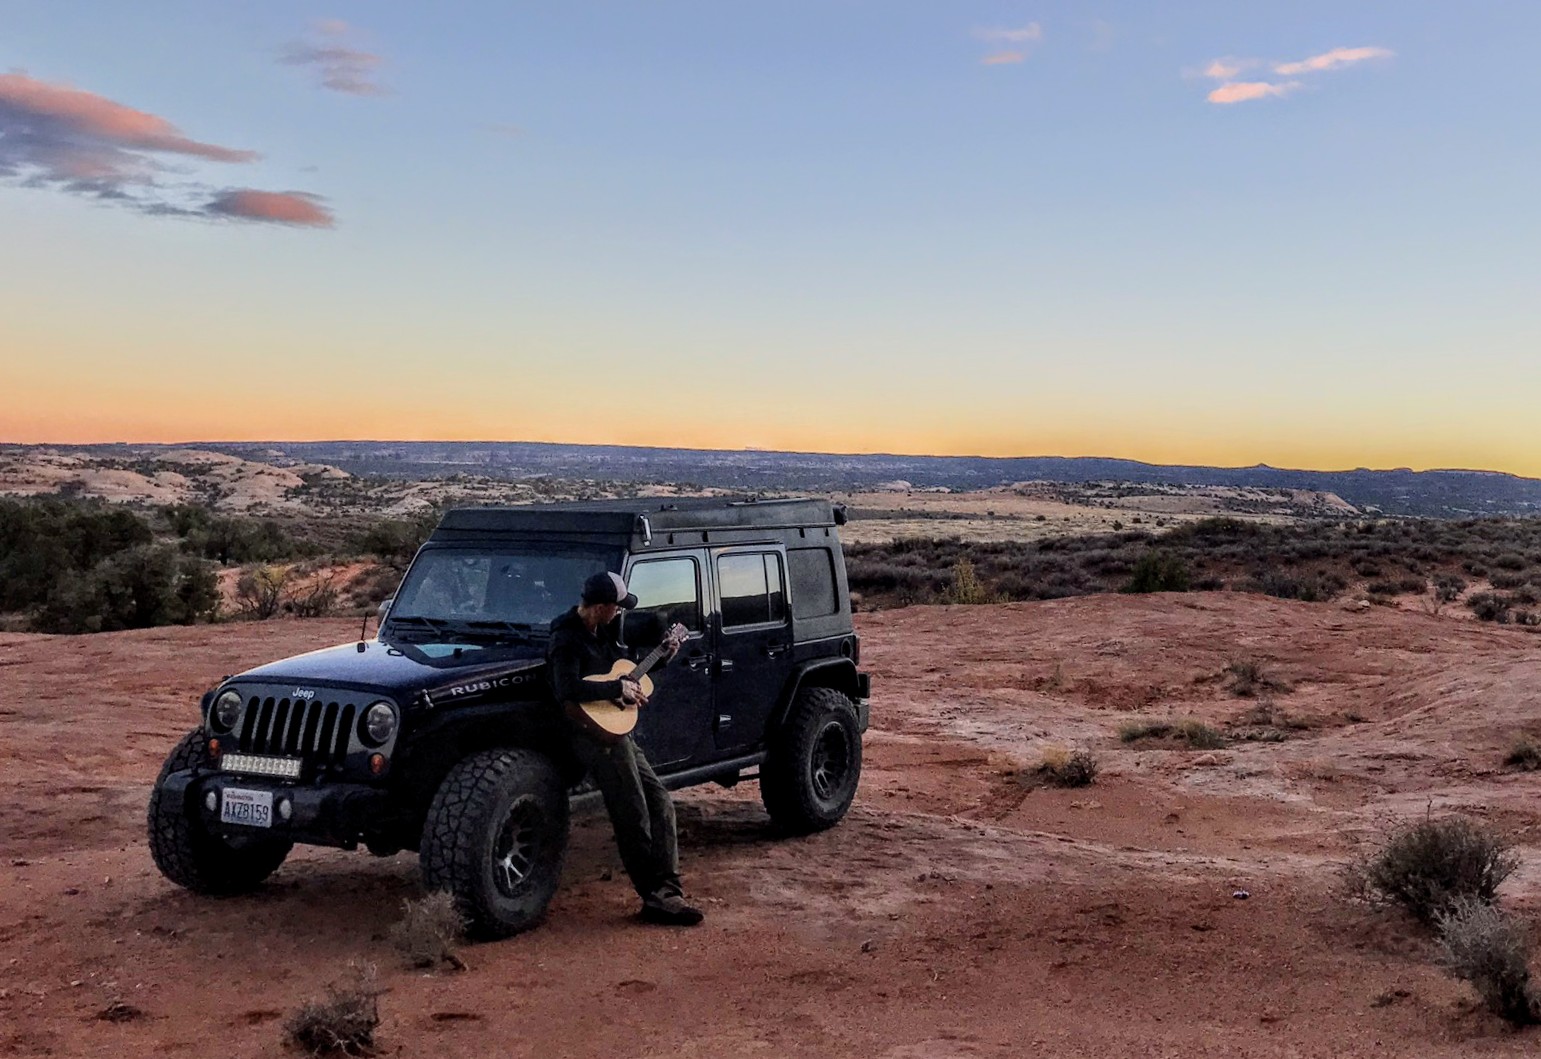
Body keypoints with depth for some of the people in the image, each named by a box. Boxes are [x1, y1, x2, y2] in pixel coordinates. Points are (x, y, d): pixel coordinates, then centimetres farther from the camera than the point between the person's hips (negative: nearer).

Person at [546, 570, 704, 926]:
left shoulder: (600, 633, 15)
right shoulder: (567, 640, -15)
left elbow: (625, 666, 29)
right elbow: (567, 689, -29)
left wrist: (664, 655, 18)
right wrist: (618, 688, -23)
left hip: (618, 731, 10)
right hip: (597, 734, -10)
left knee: (660, 803, 7)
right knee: (635, 821, -7)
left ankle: (666, 891, 8)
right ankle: (657, 897, -1)